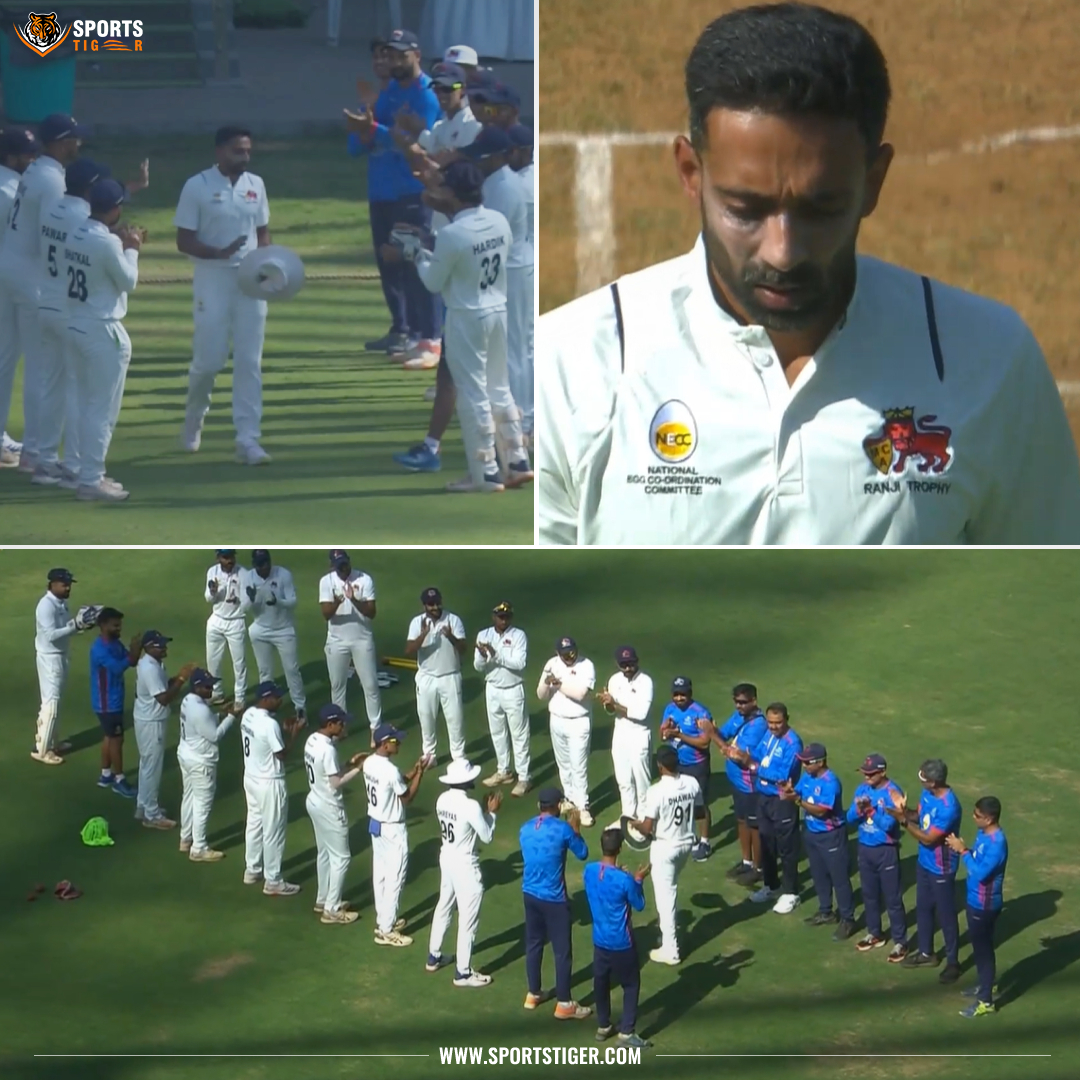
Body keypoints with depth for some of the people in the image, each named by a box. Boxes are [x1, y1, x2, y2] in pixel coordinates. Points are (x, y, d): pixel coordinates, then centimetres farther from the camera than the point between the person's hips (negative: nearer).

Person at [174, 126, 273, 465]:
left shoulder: (255, 185, 8)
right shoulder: (197, 186, -7)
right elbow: (184, 241, -8)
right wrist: (219, 253, -24)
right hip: (212, 278, -4)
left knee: (249, 361, -1)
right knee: (209, 358, -2)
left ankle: (248, 440, -1)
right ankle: (193, 419, 27)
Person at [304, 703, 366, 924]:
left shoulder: (312, 740, 2)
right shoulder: (327, 749, -27)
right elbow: (336, 782, -24)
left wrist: (350, 763, 8)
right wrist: (359, 769, -16)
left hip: (315, 803, 10)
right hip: (329, 808, -10)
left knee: (325, 853, 23)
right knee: (341, 857, 1)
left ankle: (323, 900, 35)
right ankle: (332, 910, 5)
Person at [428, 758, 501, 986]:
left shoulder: (442, 800, -2)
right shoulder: (471, 806, -26)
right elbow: (487, 837, -15)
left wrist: (483, 810, 9)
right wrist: (491, 812, -3)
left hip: (447, 858, 8)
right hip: (465, 865, -8)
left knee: (444, 907, 26)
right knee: (468, 918, 3)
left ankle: (433, 957, 40)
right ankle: (463, 972, 11)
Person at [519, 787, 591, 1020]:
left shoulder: (525, 829, 1)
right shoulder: (563, 829, -17)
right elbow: (582, 854, -3)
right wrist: (575, 829, 10)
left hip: (530, 894, 6)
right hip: (554, 898, -6)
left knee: (533, 944, 20)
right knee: (562, 951, 3)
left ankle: (534, 994, 32)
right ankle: (564, 1004, 6)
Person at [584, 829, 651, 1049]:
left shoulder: (589, 871, -9)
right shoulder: (624, 880, -26)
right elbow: (639, 905, -10)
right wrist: (638, 880, 2)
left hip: (599, 940, 5)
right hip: (622, 943, -5)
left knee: (601, 983, 20)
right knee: (631, 985, 10)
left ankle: (603, 1027, 31)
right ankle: (626, 1032, 10)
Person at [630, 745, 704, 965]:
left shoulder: (656, 791, -25)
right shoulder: (692, 784, -7)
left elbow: (647, 829, -21)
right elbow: (701, 812, 7)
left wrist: (635, 824, 1)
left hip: (664, 847, -6)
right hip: (686, 844, 6)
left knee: (665, 896, 5)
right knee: (671, 889, 28)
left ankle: (670, 950, 11)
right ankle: (670, 932, 42)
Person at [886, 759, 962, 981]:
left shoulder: (948, 807, -33)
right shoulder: (928, 793, -6)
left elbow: (928, 838, -28)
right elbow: (920, 816, 8)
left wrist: (903, 820, -27)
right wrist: (905, 810, -13)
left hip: (941, 869, -9)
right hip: (924, 862, 9)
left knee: (945, 915, 7)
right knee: (923, 908, 22)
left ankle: (953, 962, 22)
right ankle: (926, 953, 40)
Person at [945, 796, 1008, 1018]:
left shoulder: (996, 843, -30)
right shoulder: (984, 833, 0)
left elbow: (980, 872, -31)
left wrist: (963, 851, -24)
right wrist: (963, 849, -4)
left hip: (985, 904, -10)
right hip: (976, 900, 10)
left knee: (983, 949, 1)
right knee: (979, 946, 24)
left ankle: (986, 1001, 11)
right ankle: (986, 984, 43)